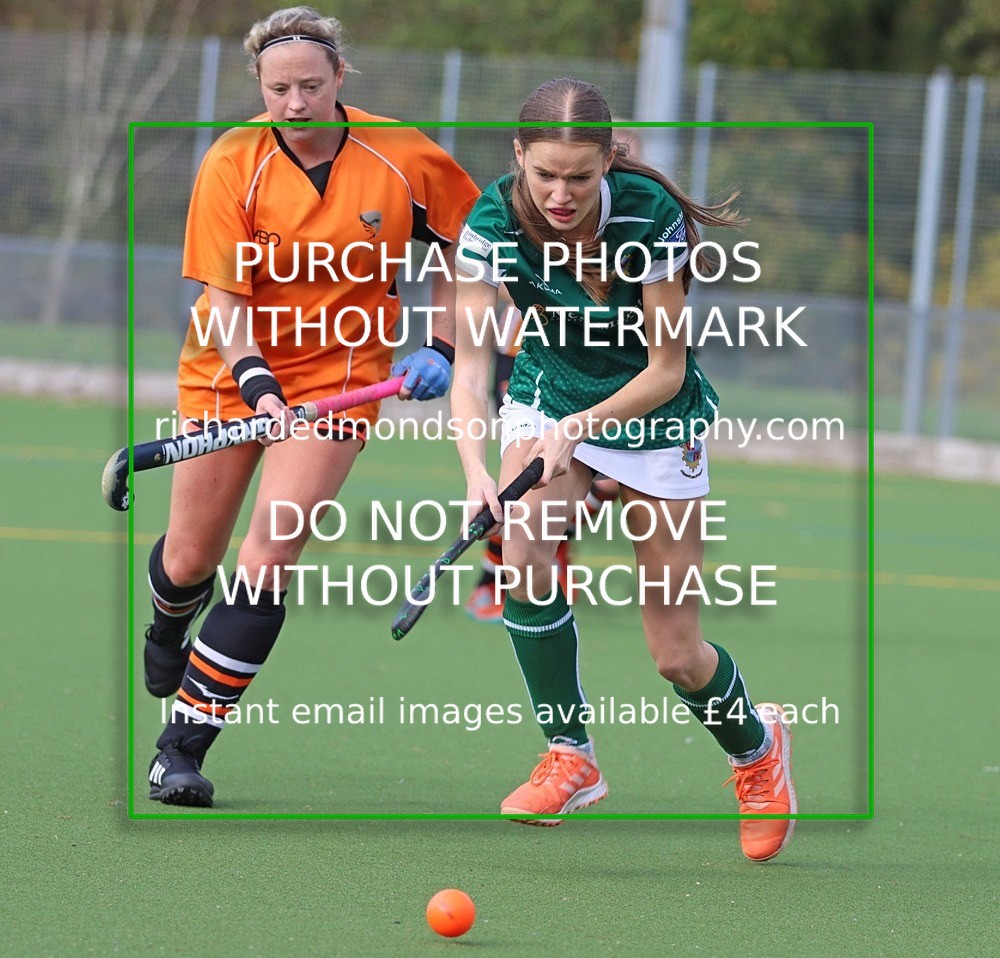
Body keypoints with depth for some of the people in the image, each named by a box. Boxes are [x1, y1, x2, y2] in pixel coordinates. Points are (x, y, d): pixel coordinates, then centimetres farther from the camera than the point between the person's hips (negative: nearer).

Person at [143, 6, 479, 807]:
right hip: (231, 371, 1)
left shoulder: (405, 159, -10)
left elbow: (467, 246, 6)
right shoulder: (232, 165, -13)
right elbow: (226, 297, -14)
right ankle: (170, 623, 48)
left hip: (340, 373, -1)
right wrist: (256, 384, -28)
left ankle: (186, 741, -8)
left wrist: (442, 348, -2)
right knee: (190, 560, 9)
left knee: (268, 559, -15)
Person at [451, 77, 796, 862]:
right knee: (524, 553, -29)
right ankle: (570, 757, -12)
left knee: (677, 656, 1)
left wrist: (581, 426, -38)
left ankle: (756, 743, 35)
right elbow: (470, 362, -26)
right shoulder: (495, 222, -23)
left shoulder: (650, 216, -28)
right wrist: (476, 468, -43)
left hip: (654, 415, -2)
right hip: (547, 398, 2)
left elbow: (666, 369, -22)